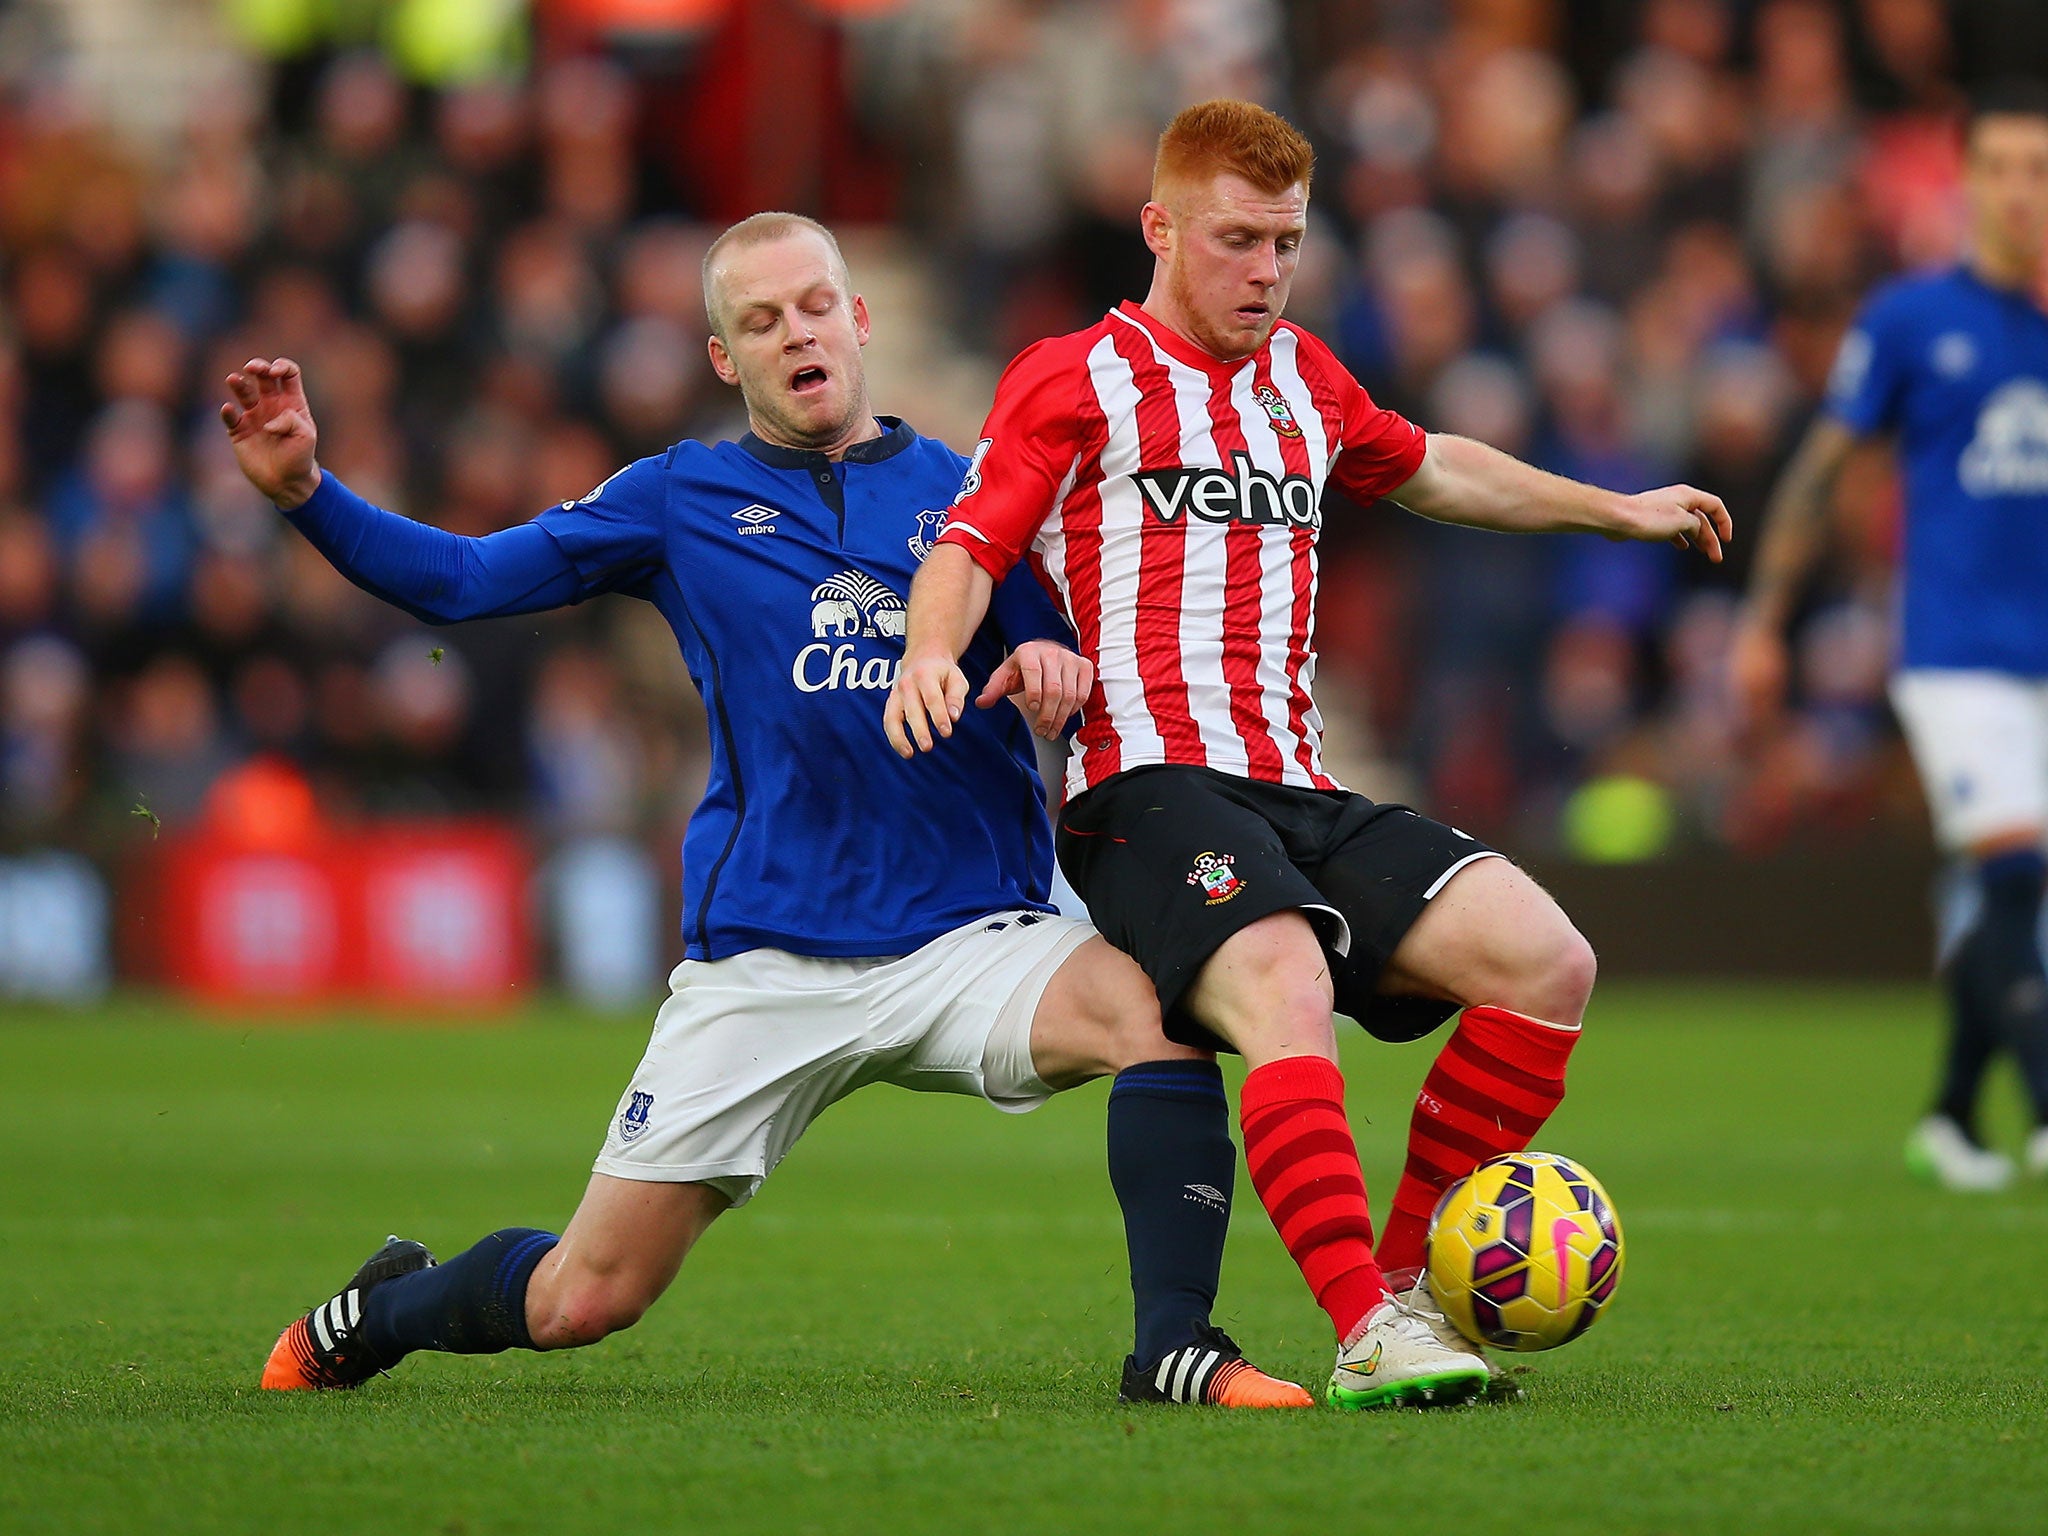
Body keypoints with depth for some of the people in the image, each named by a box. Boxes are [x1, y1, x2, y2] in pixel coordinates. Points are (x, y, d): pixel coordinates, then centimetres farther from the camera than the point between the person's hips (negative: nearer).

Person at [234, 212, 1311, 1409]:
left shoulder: (962, 491, 9)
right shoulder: (681, 500, 8)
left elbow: (1072, 676, 11)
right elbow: (458, 581, 6)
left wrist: (1058, 669, -13)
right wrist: (306, 490, -8)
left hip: (969, 938, 1)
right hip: (760, 965, 0)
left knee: (1159, 1009, -31)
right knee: (583, 1300, 0)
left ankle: (1175, 1345, -26)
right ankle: (374, 1314, 31)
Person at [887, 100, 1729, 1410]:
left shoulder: (1304, 379, 25)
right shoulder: (1076, 380, 6)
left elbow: (1430, 470, 44)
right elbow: (973, 544, -3)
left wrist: (1614, 510, 49)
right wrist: (932, 654, -24)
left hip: (1303, 797, 7)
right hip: (1150, 792, -7)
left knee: (1547, 960, -13)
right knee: (1285, 989, -35)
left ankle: (1402, 1278, -4)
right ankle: (1367, 1338, -41)